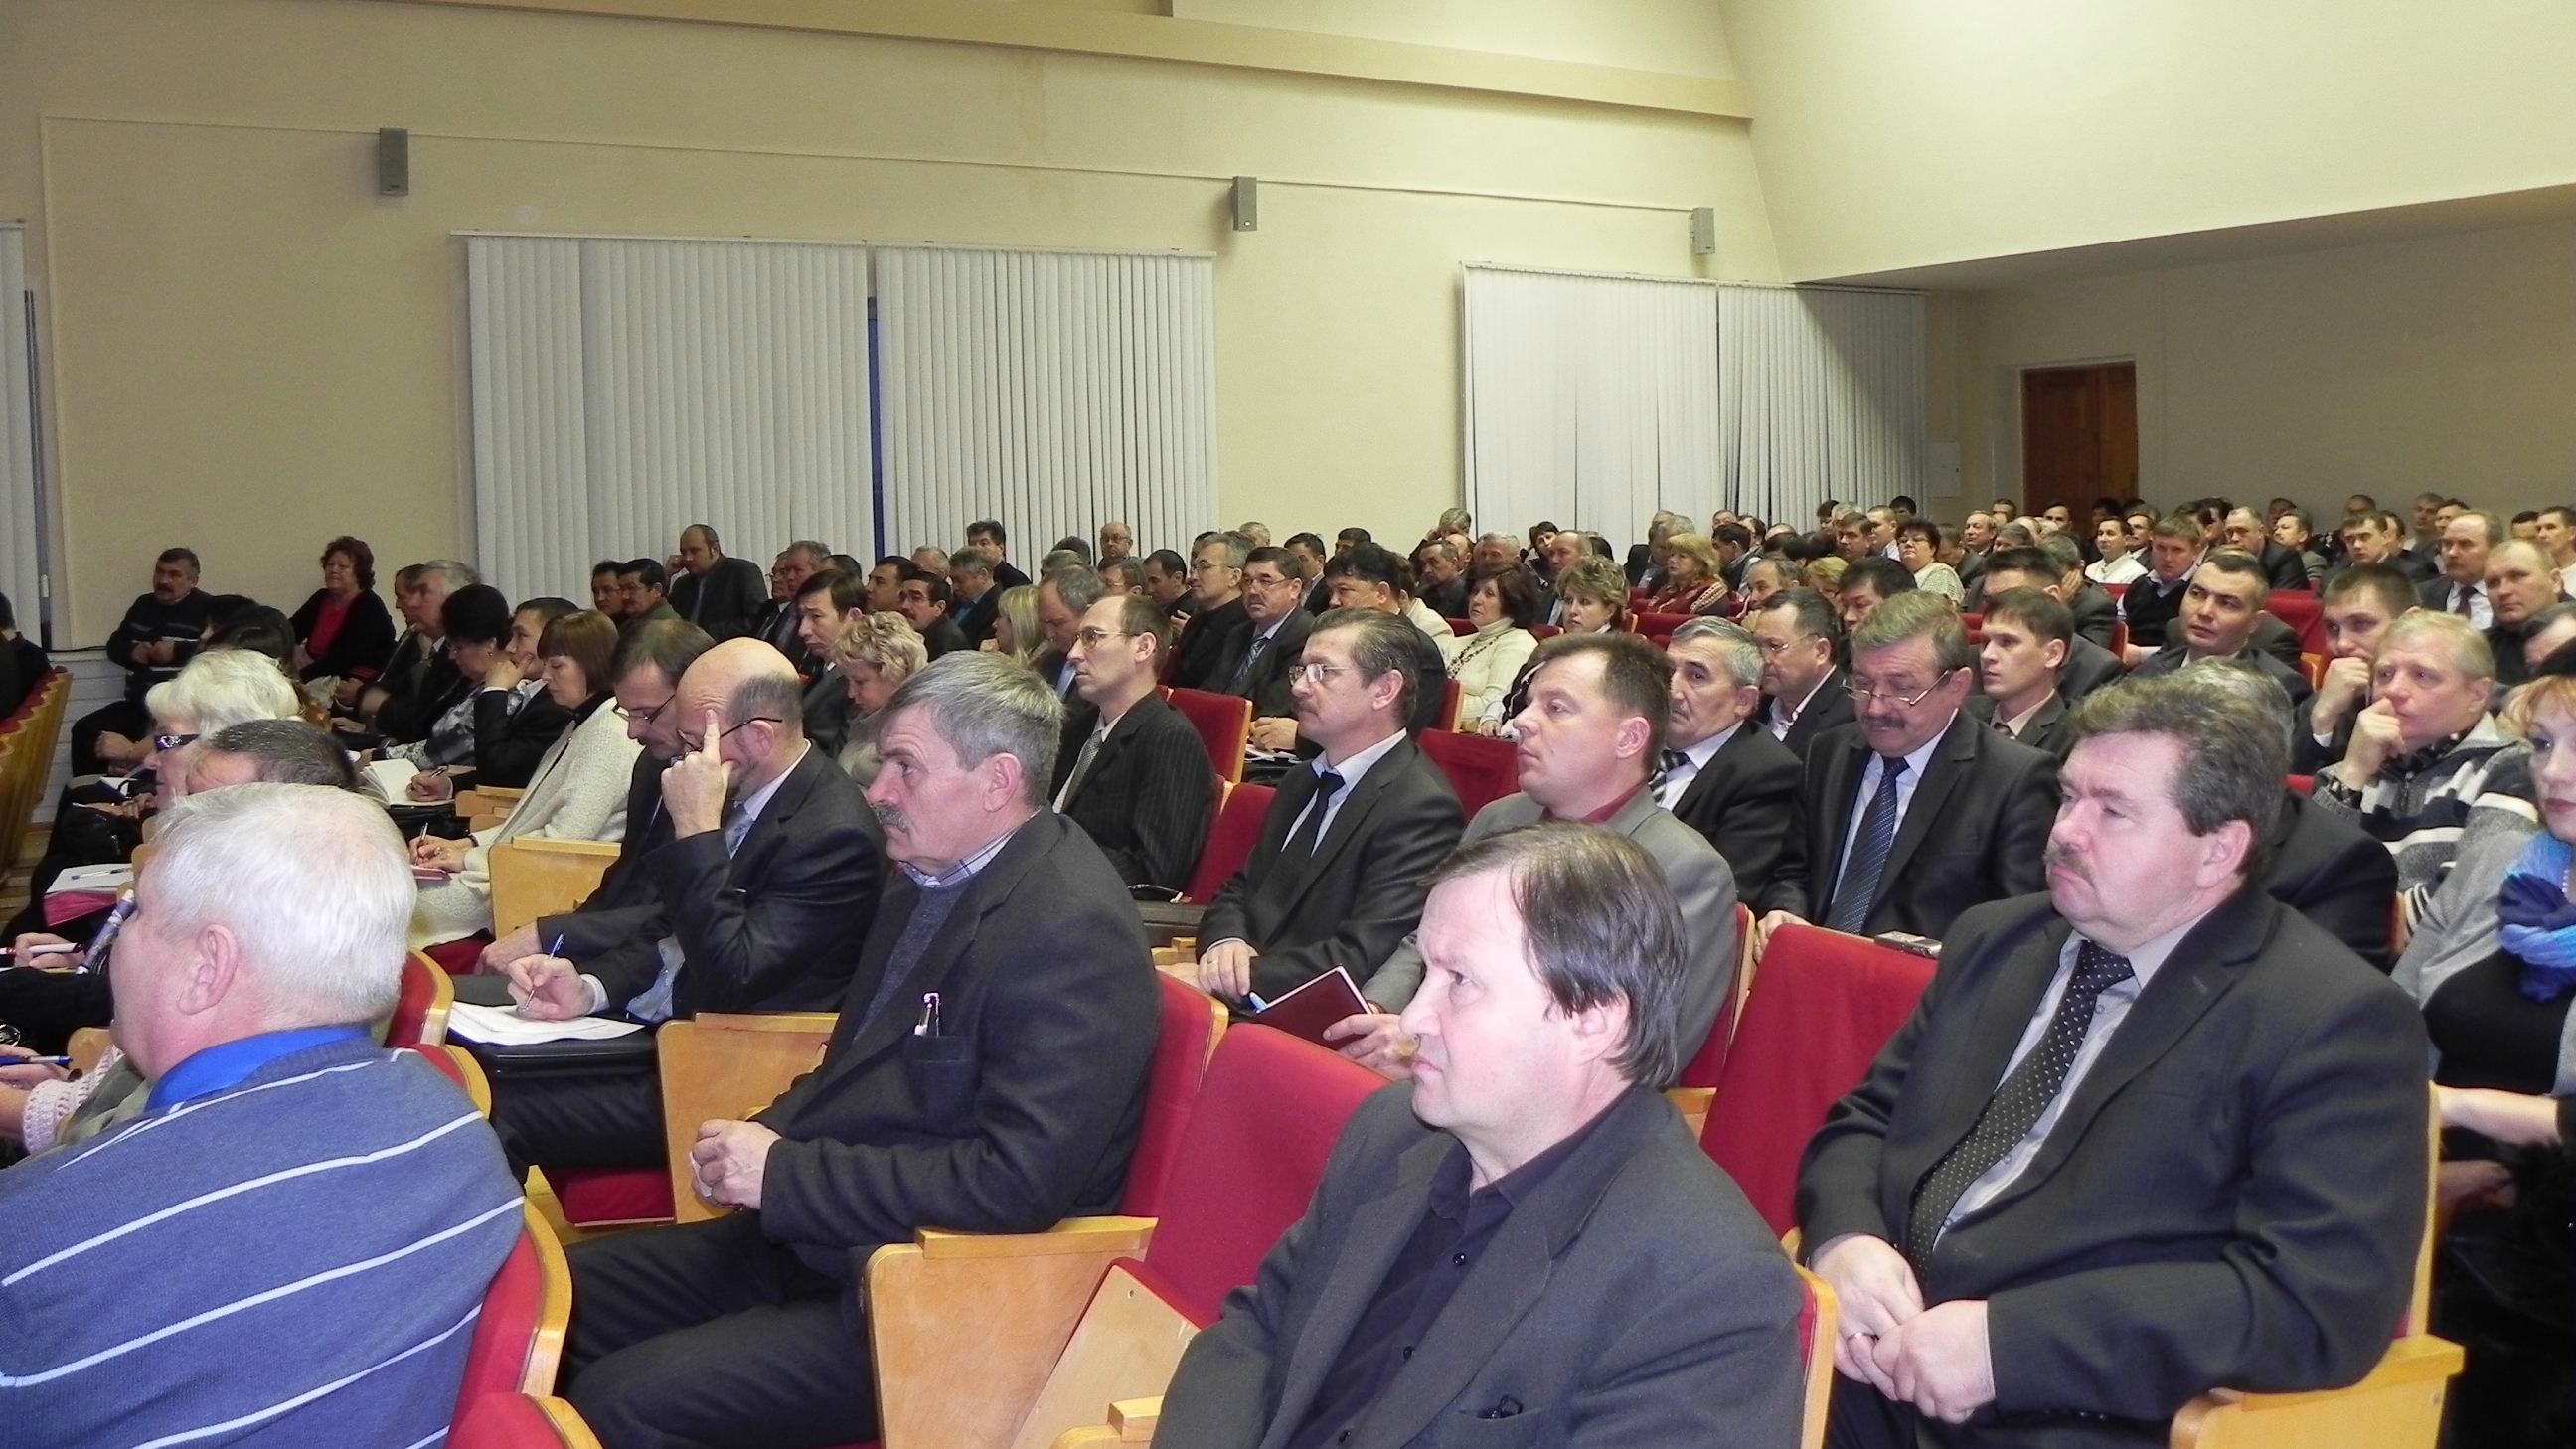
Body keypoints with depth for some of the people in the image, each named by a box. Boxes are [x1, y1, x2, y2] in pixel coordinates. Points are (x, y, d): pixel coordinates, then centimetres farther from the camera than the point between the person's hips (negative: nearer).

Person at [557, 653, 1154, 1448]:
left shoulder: (1072, 931, -21)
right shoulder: (932, 875, 8)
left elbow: (1018, 1179, -27)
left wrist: (786, 1173, -20)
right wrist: (765, 1137, -1)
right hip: (814, 1234, 10)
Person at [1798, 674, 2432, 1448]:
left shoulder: (2334, 1021, -5)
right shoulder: (1995, 941, 14)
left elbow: (2321, 1300, -15)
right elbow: (1865, 1119, 16)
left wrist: (2007, 1342, -21)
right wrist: (1845, 1241, -7)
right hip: (1868, 1373, 6)